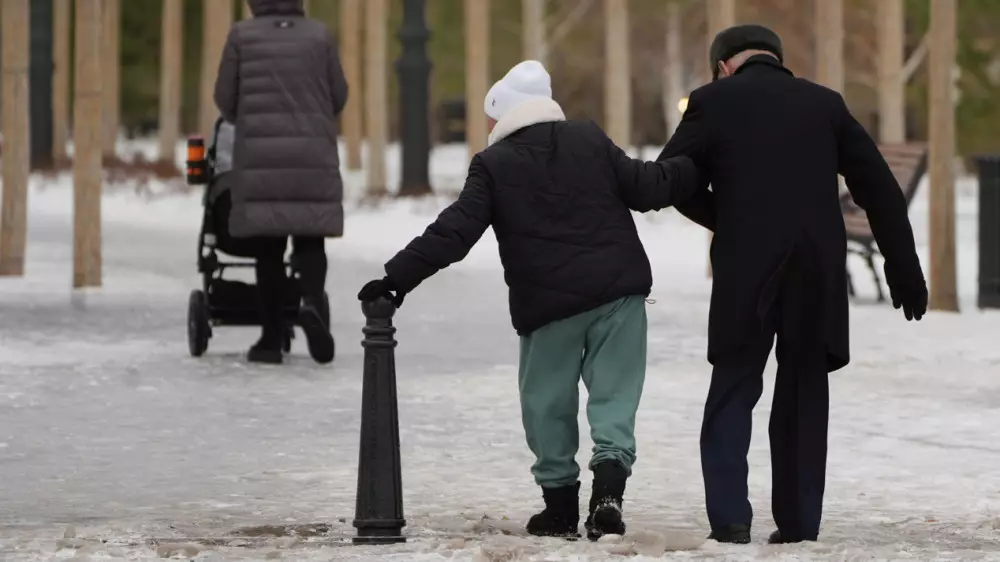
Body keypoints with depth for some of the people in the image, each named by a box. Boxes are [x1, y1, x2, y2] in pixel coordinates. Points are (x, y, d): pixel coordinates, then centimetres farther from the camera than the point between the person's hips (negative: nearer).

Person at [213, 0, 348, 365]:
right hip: (313, 155, 0)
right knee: (310, 238, 8)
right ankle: (313, 300, -21)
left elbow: (225, 98, 5)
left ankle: (272, 339, 5)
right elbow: (338, 96, 9)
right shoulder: (319, 35, 3)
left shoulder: (242, 36, -1)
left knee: (269, 246, 5)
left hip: (259, 156, 0)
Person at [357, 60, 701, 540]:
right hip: (617, 289, 2)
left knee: (548, 402, 13)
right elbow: (645, 186, 7)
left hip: (548, 302, -2)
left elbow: (455, 231, -7)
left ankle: (560, 503, 17)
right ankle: (608, 490, -16)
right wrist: (697, 168, 20)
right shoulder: (590, 139, 7)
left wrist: (398, 276, -6)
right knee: (614, 393, 3)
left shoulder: (493, 163, 0)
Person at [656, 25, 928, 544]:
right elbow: (879, 189, 8)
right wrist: (904, 270, 10)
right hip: (818, 270, 2)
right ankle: (799, 522, 10)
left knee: (733, 391, 6)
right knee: (803, 394, 12)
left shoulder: (713, 102, 4)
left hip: (745, 269, -2)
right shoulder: (824, 104, 11)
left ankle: (729, 516, -7)